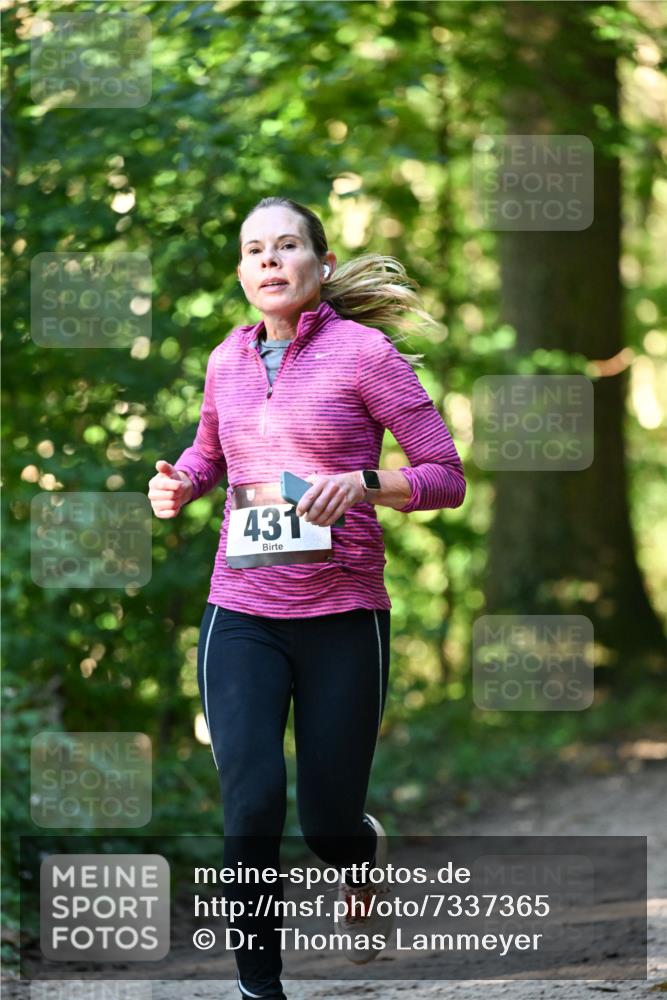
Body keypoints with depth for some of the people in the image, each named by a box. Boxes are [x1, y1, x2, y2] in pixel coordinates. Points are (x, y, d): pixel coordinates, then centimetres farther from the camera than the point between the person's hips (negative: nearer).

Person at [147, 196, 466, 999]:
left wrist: (364, 484, -23)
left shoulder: (363, 351, -6)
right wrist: (180, 484, 5)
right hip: (241, 617, 3)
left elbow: (445, 476, -5)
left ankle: (364, 855, 43)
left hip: (342, 618, -2)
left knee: (327, 821, 5)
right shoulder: (228, 360, 7)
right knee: (251, 805, -15)